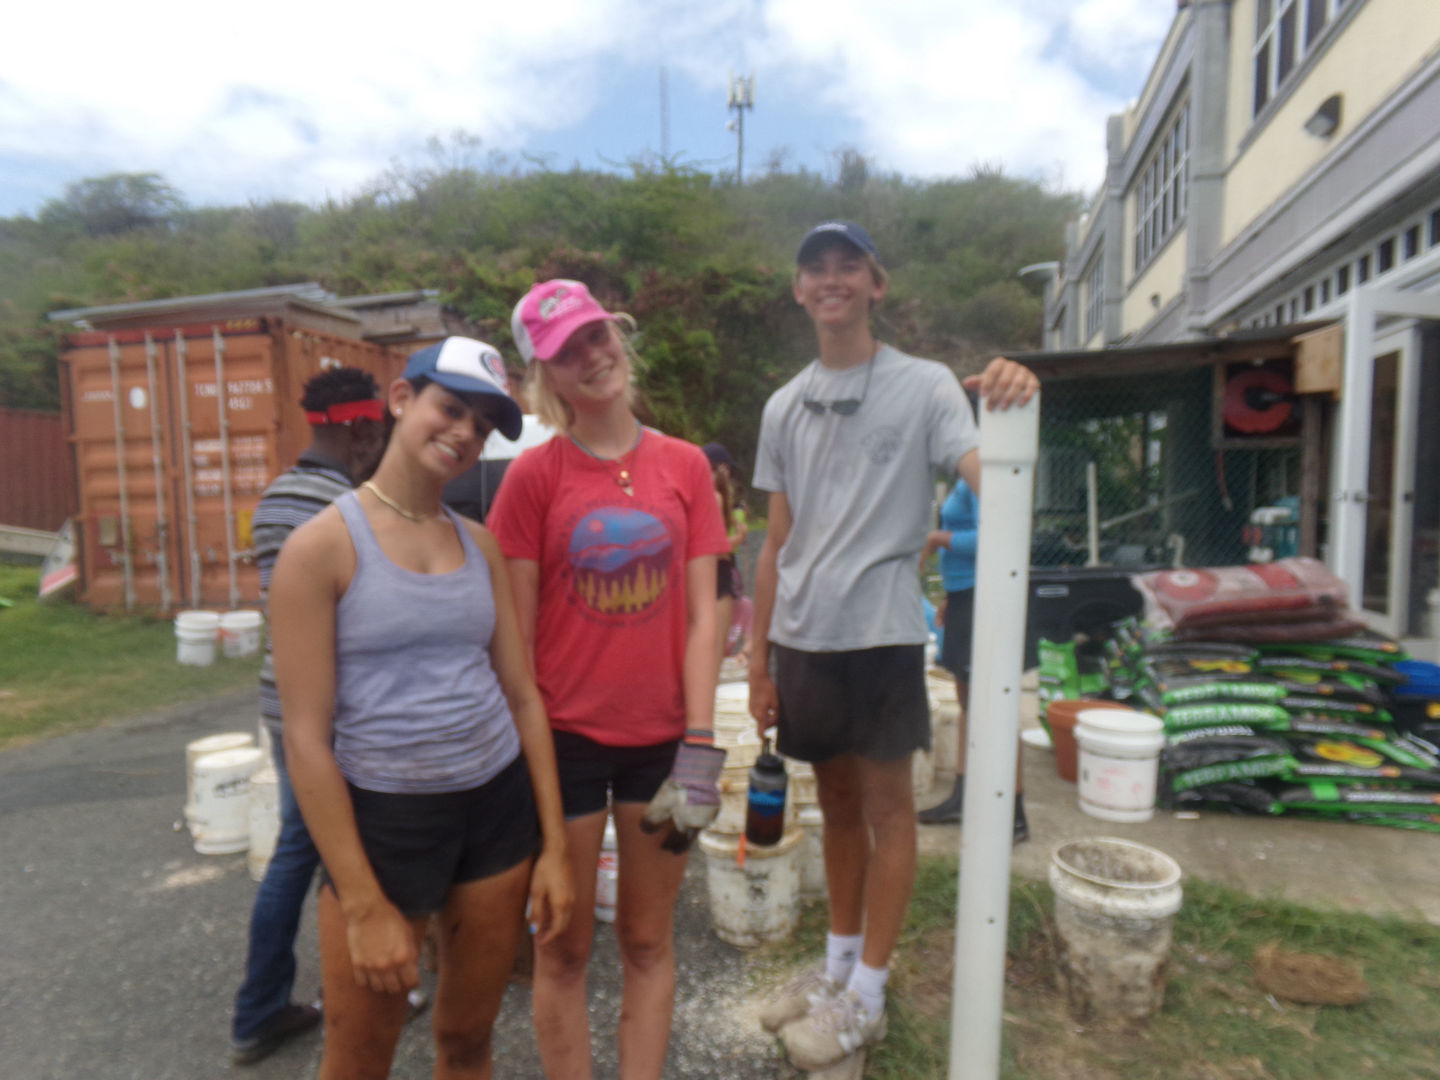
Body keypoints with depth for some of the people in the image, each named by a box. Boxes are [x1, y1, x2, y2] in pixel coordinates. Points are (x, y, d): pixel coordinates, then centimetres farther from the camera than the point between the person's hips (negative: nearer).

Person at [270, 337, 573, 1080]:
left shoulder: (479, 544, 3)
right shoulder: (321, 545, -11)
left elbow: (522, 696, 4)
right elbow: (306, 740, -12)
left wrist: (553, 846, 4)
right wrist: (364, 905, -12)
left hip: (499, 806, 4)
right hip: (381, 817, -4)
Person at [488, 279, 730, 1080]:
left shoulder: (685, 465, -1)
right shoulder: (534, 474, -6)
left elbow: (701, 613, -2)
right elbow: (515, 628, -4)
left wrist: (701, 744, -6)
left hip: (663, 735, 2)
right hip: (566, 735, -1)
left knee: (649, 942, 18)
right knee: (565, 948, 16)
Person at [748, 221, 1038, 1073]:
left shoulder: (924, 386, -3)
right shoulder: (784, 407, 10)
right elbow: (777, 544, 10)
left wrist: (1010, 414, -36)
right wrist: (759, 660, 9)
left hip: (882, 631, -4)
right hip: (802, 636, 5)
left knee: (886, 805, 7)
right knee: (837, 799, 17)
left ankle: (866, 994, 25)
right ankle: (840, 963, 35)